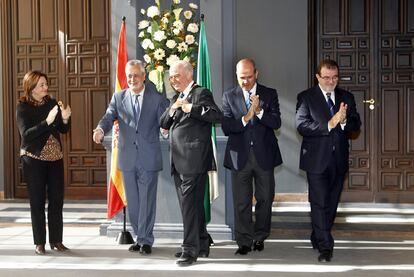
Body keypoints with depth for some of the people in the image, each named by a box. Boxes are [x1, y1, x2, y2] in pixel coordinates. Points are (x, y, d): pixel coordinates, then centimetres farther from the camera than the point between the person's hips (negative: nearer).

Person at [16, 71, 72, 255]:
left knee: (57, 200, 4)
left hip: (55, 157, 4)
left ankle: (56, 240, 14)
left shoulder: (51, 103, 5)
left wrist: (65, 119, -14)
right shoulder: (23, 107, -5)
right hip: (34, 159, -4)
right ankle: (39, 243, 9)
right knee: (37, 201, 1)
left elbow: (64, 130, 7)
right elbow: (26, 134, -17)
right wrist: (47, 121, -27)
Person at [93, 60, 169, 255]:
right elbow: (109, 116, -6)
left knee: (147, 200, 0)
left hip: (149, 158, -3)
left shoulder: (157, 98, 1)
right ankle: (140, 237, 24)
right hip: (128, 158, 3)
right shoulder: (118, 97, 8)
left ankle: (145, 240, 12)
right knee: (132, 202, 11)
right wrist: (100, 129, -26)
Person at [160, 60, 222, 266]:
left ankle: (190, 250, -2)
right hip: (178, 162, 8)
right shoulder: (176, 98, 21)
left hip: (193, 160, -8)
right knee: (192, 204, 14)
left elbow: (217, 115, -19)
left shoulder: (201, 93, -4)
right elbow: (163, 124, 13)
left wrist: (190, 108, -19)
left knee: (190, 204, -7)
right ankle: (201, 245, 24)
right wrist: (173, 108, -3)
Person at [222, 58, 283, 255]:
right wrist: (245, 118, -22)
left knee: (265, 199, 10)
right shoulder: (229, 96, 3)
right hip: (240, 156, 0)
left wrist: (259, 111, -23)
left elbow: (276, 123, -8)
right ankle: (244, 242, 12)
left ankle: (260, 237, 26)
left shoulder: (270, 95, 3)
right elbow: (226, 128, -6)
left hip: (264, 155, 1)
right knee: (241, 202, 2)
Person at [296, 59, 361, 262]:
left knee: (331, 203, 13)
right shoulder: (306, 97, -3)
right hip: (317, 159, -4)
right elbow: (302, 125, -14)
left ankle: (317, 238, 30)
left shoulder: (347, 97, 10)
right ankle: (325, 246, -2)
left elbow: (356, 125, 5)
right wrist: (329, 125, -22)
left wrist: (344, 120, -17)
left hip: (339, 160, 5)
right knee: (319, 203, -7)